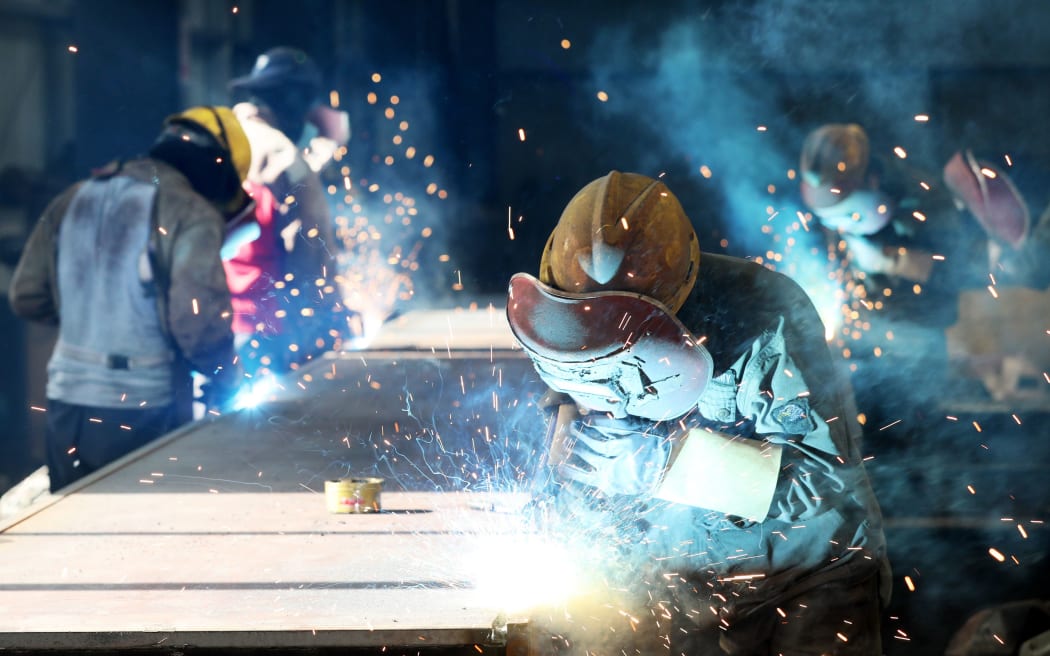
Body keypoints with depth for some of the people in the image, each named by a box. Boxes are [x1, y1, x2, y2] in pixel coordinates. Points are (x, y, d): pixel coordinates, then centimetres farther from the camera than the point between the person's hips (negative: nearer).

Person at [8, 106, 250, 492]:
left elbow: (27, 297, 11)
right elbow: (199, 321, -20)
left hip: (65, 410, 6)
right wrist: (227, 378, -2)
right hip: (139, 416, -5)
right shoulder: (191, 215, -11)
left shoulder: (73, 200, 9)